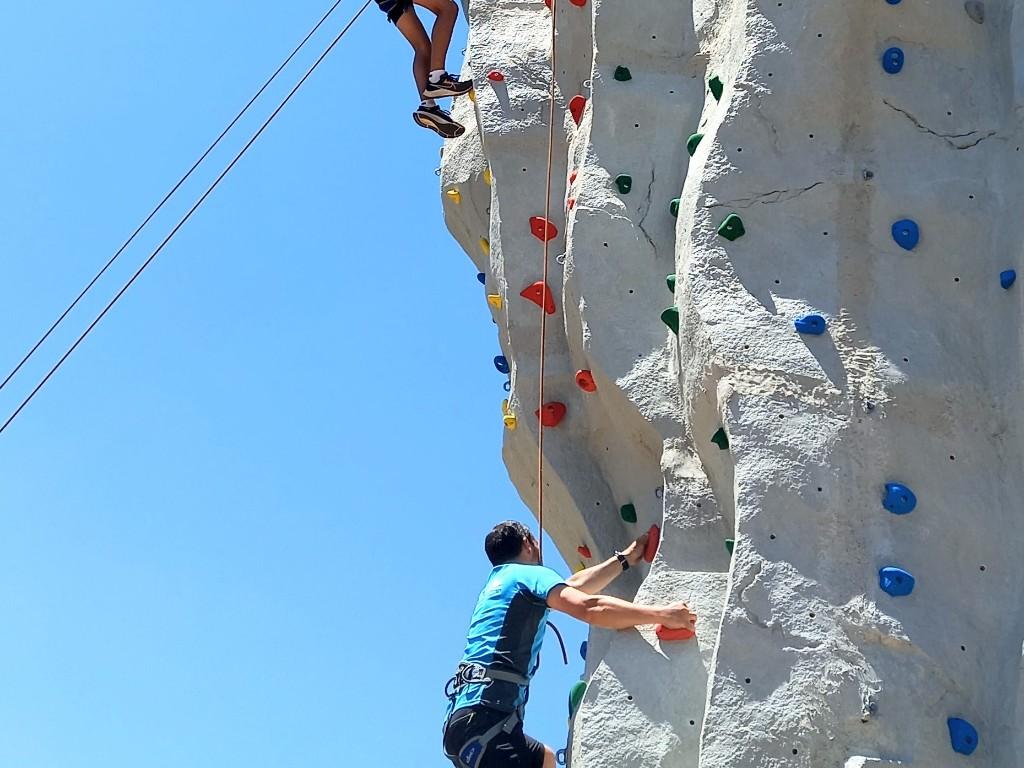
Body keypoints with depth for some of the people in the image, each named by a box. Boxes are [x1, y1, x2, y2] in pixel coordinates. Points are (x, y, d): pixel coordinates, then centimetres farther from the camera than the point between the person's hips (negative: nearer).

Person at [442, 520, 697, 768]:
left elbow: (574, 587, 34)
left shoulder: (499, 581, 25)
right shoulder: (530, 574, -1)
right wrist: (661, 614, -15)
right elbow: (590, 607, -18)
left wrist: (625, 558, 41)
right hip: (483, 716, -10)